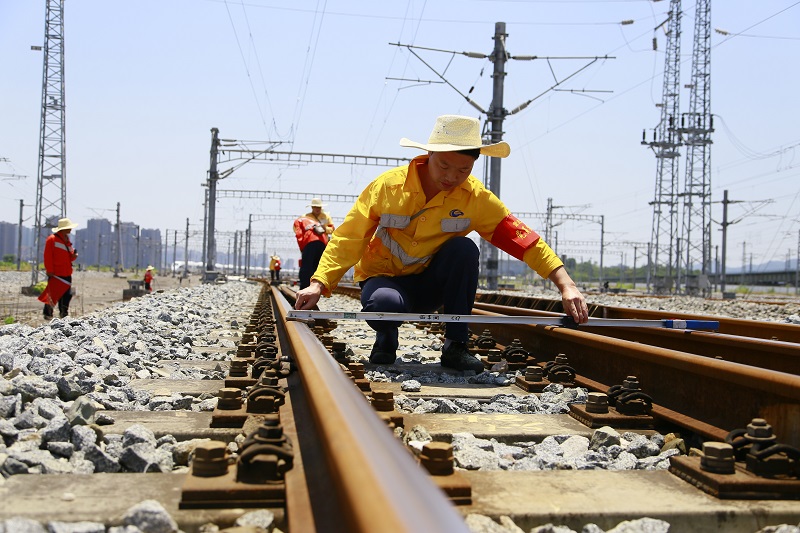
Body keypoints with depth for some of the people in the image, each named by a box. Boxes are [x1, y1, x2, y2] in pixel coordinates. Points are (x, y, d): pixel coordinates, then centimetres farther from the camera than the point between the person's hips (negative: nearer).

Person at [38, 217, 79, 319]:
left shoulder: (67, 240, 18)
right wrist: (49, 271, -17)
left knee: (67, 295, 5)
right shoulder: (52, 239, -7)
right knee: (53, 294, -3)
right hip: (55, 274, -8)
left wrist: (74, 256, 0)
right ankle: (47, 313, 11)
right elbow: (47, 257, -12)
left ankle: (63, 314, 14)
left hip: (67, 274, 8)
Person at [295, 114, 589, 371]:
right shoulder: (387, 186, -16)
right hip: (384, 278, -2)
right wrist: (318, 284, -28)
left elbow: (522, 238, -18)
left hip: (431, 285, 2)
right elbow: (348, 238, -15)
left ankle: (455, 345, -16)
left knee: (464, 247, -28)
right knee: (385, 303, -38)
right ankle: (386, 337, 1)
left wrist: (566, 285, -27)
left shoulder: (476, 198, -13)